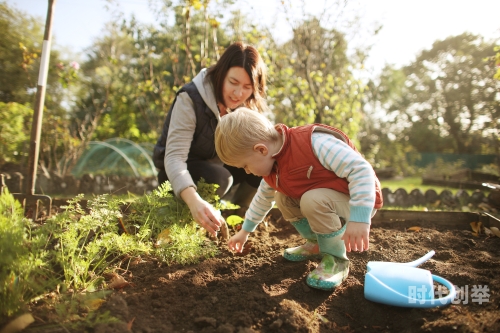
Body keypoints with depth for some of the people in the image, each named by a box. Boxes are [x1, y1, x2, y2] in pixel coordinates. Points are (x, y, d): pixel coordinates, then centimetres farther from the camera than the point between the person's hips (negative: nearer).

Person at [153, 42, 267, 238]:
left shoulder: (247, 105, -11)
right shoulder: (190, 98, -28)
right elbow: (174, 157, -36)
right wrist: (194, 201, -54)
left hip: (216, 165, 6)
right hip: (179, 173, -5)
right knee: (220, 180, -35)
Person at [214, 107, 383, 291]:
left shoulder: (314, 142, -32)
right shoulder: (272, 165, -3)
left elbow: (361, 170, -32)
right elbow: (263, 197, 15)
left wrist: (360, 218, -39)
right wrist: (245, 230, 22)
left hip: (359, 202, -8)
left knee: (313, 200, -32)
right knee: (282, 198, -2)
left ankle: (336, 259, -10)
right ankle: (317, 244, 14)